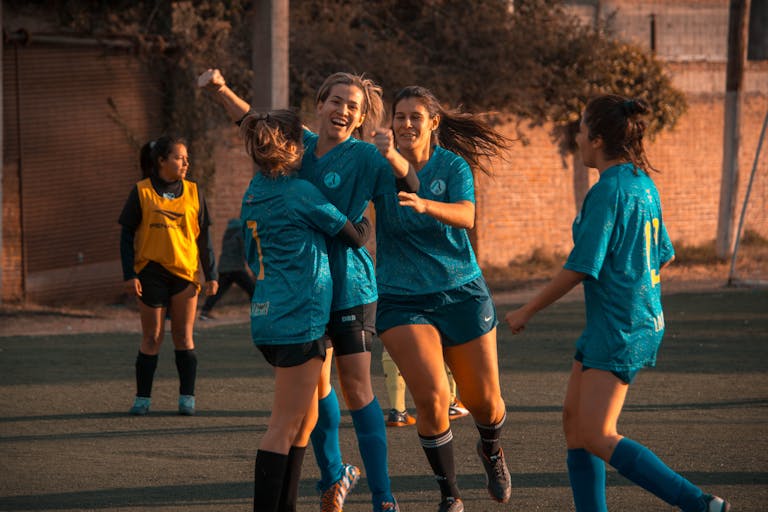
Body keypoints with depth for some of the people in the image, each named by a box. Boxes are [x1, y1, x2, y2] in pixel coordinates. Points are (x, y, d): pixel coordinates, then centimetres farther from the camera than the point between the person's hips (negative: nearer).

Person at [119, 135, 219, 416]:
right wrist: (129, 275, -6)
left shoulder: (194, 193, 7)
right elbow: (127, 235, 1)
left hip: (185, 271, 2)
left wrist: (211, 275, 7)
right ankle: (143, 398, 9)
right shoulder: (141, 192, -1)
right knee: (152, 337, 2)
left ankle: (187, 397, 8)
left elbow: (204, 236, 11)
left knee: (183, 337, 4)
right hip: (151, 272, -2)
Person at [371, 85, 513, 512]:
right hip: (401, 298, -1)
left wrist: (424, 205, -42)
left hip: (461, 294, 1)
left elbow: (466, 216, -23)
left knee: (484, 400, 6)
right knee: (432, 398, -17)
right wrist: (391, 157, -43)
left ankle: (492, 451, 43)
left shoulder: (453, 165, -5)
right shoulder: (382, 163, -1)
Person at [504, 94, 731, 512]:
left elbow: (580, 268, -17)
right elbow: (664, 255, 18)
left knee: (599, 439, -12)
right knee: (574, 421, 12)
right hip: (643, 317, 10)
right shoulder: (643, 184, 11)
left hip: (618, 328, -10)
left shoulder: (607, 192, -16)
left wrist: (526, 312, -7)